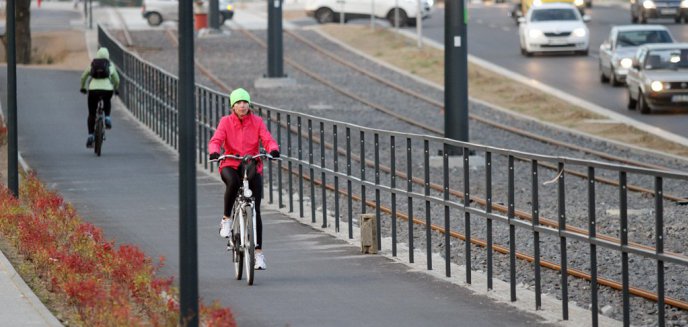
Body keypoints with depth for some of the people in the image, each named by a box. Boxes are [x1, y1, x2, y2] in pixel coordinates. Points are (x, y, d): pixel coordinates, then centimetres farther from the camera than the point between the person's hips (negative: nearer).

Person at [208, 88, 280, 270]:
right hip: (230, 165, -1)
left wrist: (273, 150, -33)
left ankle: (258, 252, 4)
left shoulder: (257, 122, 1)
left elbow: (267, 139, -11)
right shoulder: (226, 122, -2)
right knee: (233, 182, -39)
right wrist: (214, 152, -36)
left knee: (255, 210, -4)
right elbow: (216, 140, -14)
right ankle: (226, 219, -16)